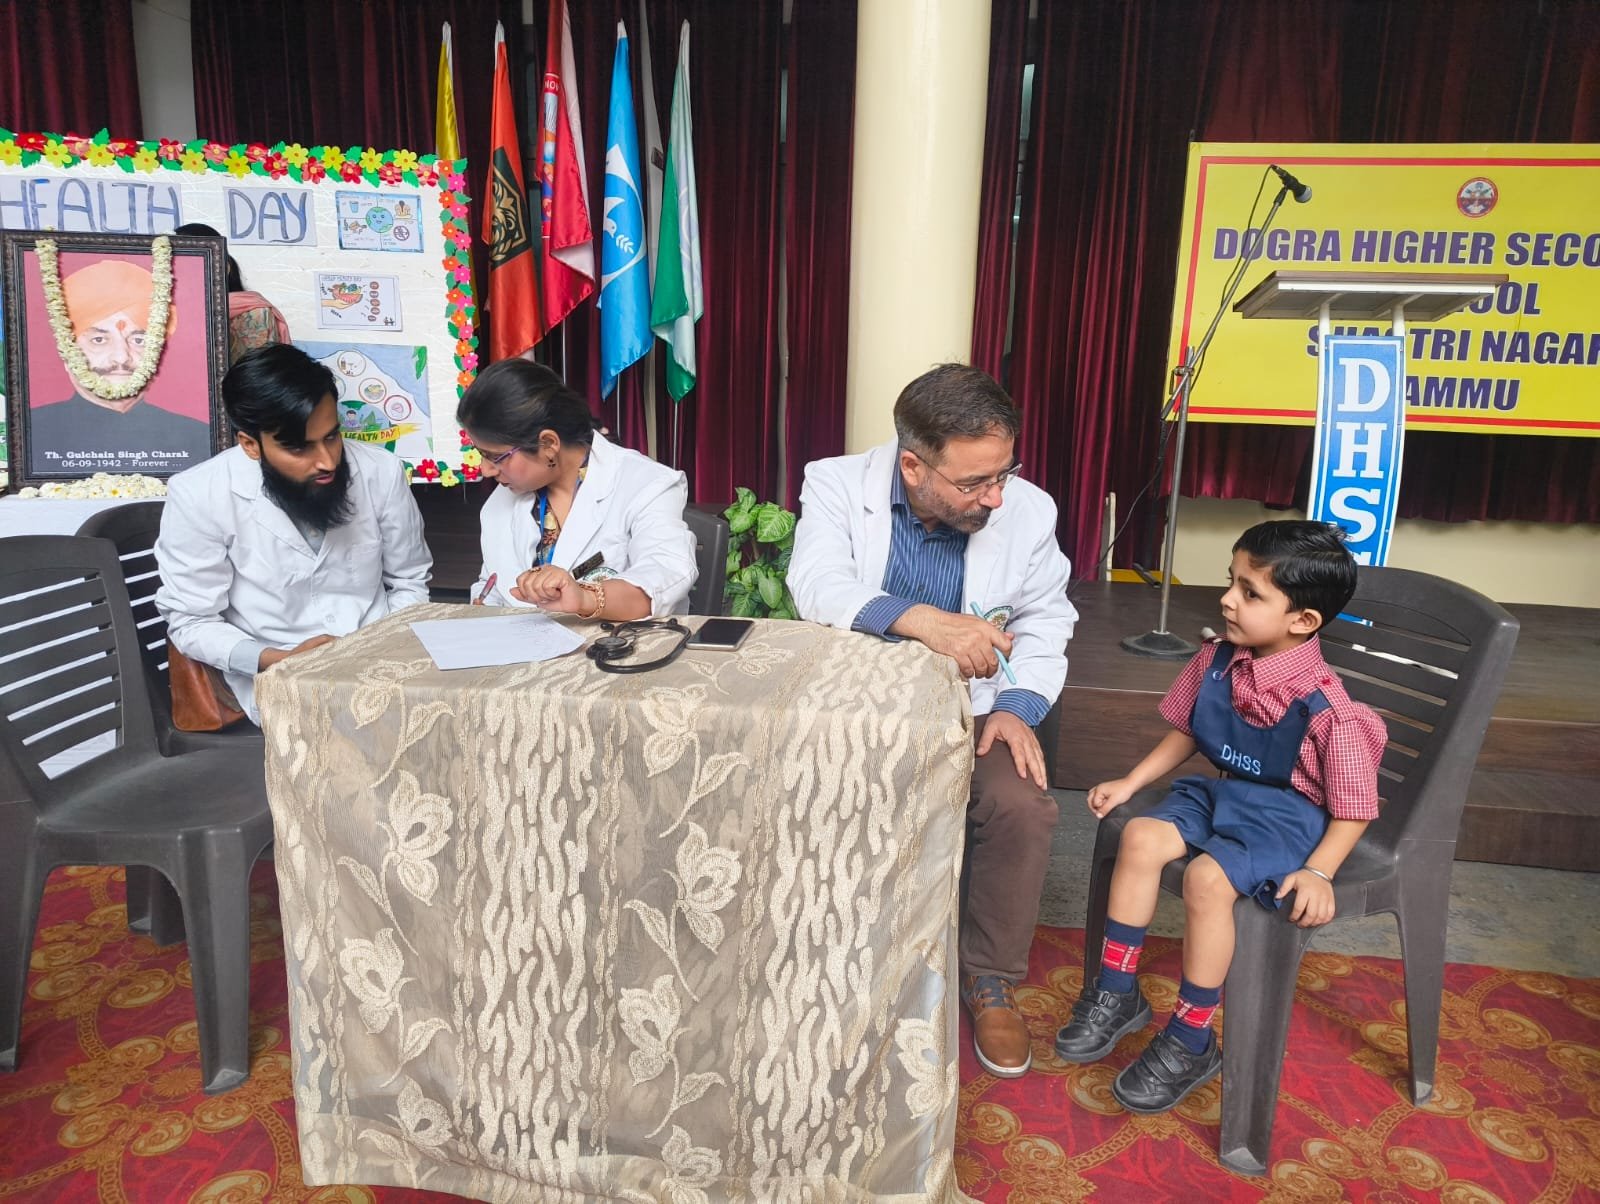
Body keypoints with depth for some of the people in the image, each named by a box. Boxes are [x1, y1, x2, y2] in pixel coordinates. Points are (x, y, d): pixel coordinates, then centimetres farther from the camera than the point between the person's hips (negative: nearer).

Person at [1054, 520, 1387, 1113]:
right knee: (1140, 837, -16)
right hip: (1221, 792, 7)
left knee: (1208, 878, -29)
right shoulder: (1218, 661, -5)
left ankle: (1190, 1043, -8)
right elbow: (1187, 732, 11)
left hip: (1289, 815, -6)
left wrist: (1318, 871, -24)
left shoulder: (1326, 709, -23)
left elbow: (1354, 808, -13)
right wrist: (1131, 782, 7)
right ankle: (1116, 992, 1)